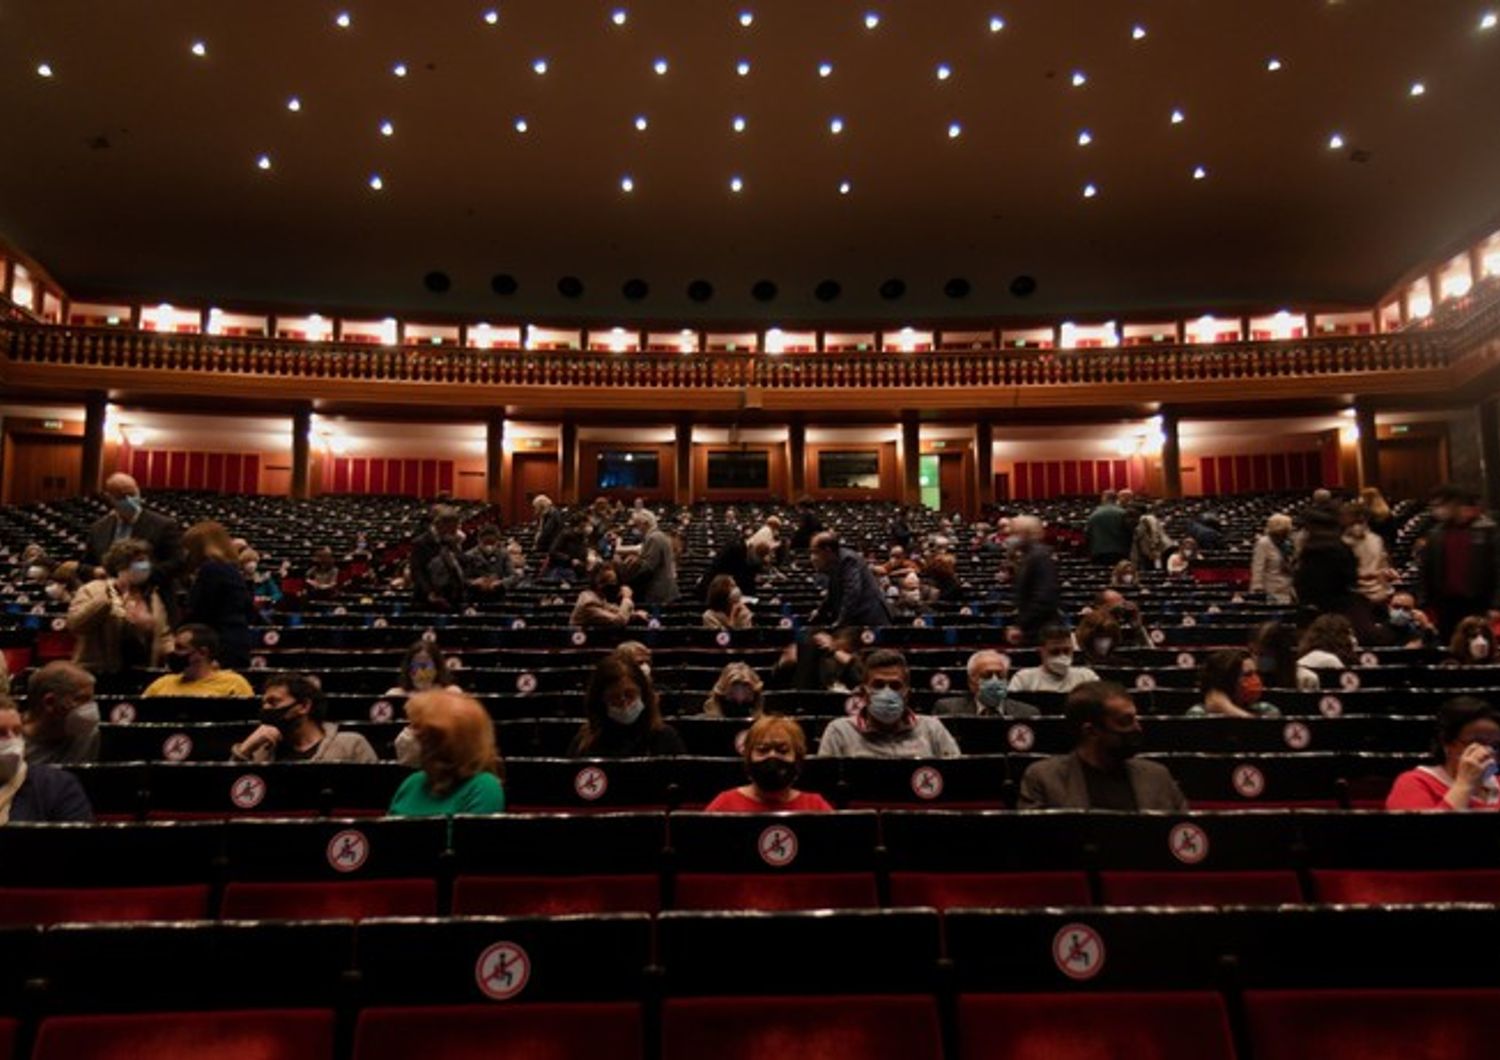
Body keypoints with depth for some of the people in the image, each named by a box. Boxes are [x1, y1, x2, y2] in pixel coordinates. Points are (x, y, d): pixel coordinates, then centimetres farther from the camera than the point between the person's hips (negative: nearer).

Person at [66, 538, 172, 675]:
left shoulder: (152, 596, 14)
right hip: (100, 674, -4)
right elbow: (73, 624, -14)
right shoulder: (92, 590, 0)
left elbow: (163, 636, 17)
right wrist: (105, 600, -24)